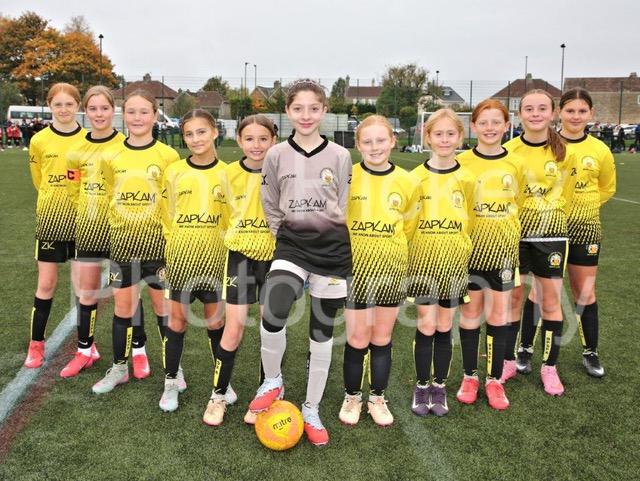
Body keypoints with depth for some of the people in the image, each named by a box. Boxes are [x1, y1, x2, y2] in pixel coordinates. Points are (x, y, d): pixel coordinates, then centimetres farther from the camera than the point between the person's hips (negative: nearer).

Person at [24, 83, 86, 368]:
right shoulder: (39, 141, -3)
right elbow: (39, 180, 9)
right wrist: (57, 200, 8)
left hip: (82, 218, 0)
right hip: (50, 217, 0)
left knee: (82, 283, 5)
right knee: (46, 284, 5)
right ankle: (36, 344, 19)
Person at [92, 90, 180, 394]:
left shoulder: (168, 156, -7)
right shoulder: (112, 157, 3)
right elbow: (111, 196, 13)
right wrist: (121, 225, 5)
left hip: (158, 239, -3)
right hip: (122, 239, 3)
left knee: (162, 304, 7)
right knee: (122, 305, 11)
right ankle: (119, 367, 27)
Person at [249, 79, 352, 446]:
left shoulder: (340, 156, 0)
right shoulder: (277, 155, 2)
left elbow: (344, 207, 7)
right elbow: (271, 207, 10)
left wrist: (327, 237, 8)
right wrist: (289, 239, 8)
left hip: (332, 247, 1)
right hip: (291, 244, 0)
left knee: (323, 332, 8)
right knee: (272, 316, -24)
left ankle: (312, 410, 25)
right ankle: (273, 382, 6)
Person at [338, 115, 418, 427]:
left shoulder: (407, 182, 0)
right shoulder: (346, 178, -7)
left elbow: (408, 227, 10)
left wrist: (392, 250, 5)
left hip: (392, 268, 2)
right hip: (356, 267, -2)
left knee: (382, 338, 12)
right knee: (358, 338, 4)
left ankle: (378, 398, 28)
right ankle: (352, 397, 25)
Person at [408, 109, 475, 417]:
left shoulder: (466, 178, 1)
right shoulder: (416, 177, -3)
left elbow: (471, 221, 8)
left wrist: (464, 249, 5)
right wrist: (407, 252, -5)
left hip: (455, 262, 2)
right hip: (424, 261, -1)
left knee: (444, 327, 9)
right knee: (426, 326, 1)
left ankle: (440, 386, 25)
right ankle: (422, 386, 19)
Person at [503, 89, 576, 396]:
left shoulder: (564, 153, -3)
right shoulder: (508, 151, -5)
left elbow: (565, 194, 9)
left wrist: (551, 216, 6)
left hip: (551, 233, 0)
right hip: (515, 232, 0)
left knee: (550, 300, 4)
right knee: (513, 297, 8)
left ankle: (549, 366, 18)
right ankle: (509, 358, 22)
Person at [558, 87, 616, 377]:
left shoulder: (600, 151, 0)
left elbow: (607, 188, 13)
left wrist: (580, 204, 3)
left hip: (585, 227, 2)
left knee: (585, 293, 8)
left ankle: (590, 352, 24)